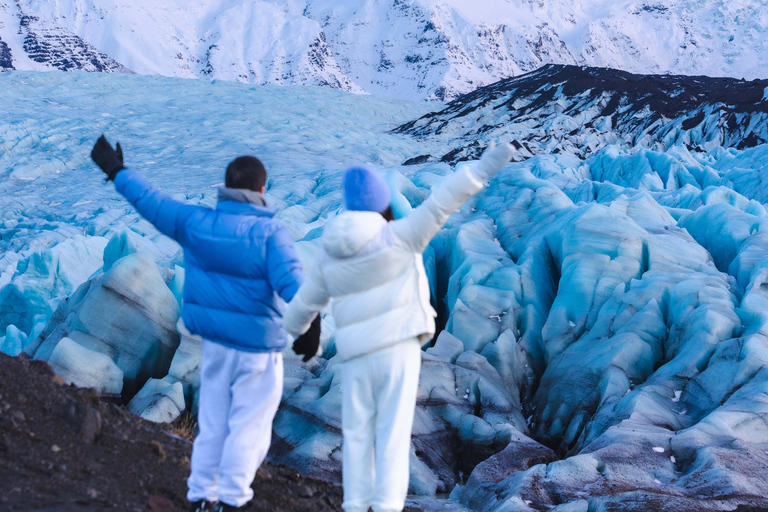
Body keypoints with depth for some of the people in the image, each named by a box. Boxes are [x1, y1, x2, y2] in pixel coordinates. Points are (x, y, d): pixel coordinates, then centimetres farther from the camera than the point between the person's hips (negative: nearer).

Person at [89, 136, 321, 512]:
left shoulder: (195, 223, -3)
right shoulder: (268, 232, -17)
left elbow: (151, 202, 7)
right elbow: (291, 282, -29)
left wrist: (116, 171, 21)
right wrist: (311, 324, -36)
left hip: (214, 342, 5)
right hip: (257, 344, -5)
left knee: (213, 421, 17)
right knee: (249, 425, 4)